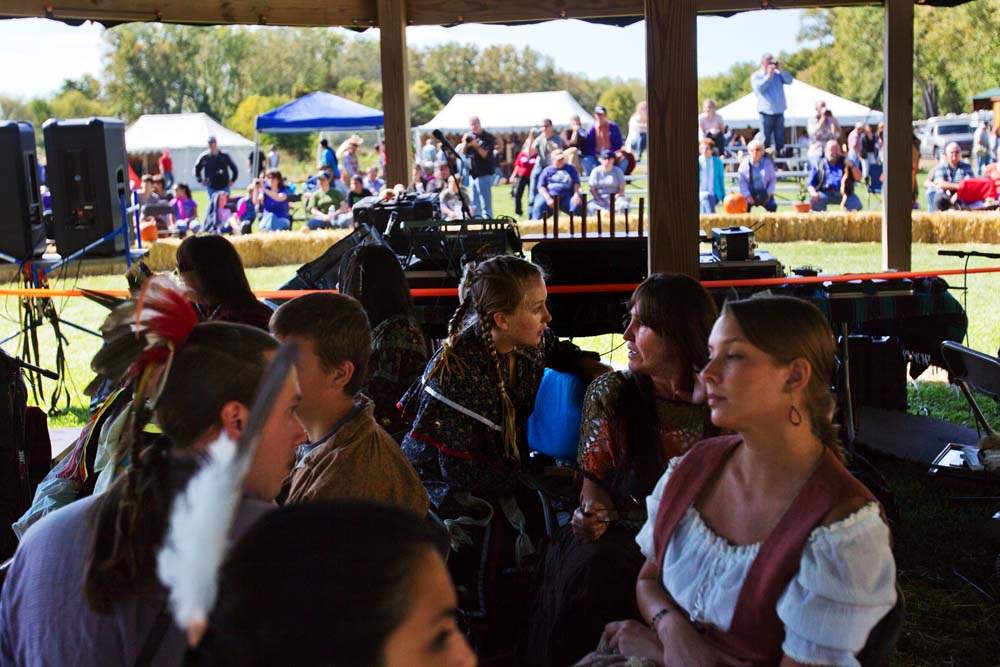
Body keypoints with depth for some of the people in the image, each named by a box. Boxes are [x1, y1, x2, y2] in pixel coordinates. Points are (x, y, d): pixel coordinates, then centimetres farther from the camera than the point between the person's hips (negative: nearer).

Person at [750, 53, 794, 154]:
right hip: (766, 112, -4)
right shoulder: (756, 76, 3)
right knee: (765, 140, -5)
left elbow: (789, 81, 0)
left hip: (779, 112, 4)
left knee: (780, 139, 8)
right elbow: (759, 88, -13)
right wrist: (768, 76, -13)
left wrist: (780, 70, -8)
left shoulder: (778, 74, 12)